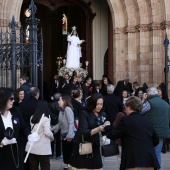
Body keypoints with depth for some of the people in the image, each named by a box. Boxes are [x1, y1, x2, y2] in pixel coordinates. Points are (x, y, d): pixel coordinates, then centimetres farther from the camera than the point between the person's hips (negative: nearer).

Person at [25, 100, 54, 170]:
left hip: (31, 148, 6)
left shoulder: (32, 118, 8)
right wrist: (52, 137, -1)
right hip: (42, 149, -6)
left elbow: (31, 130, 12)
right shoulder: (45, 119, -14)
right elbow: (47, 132, -19)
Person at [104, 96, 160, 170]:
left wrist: (107, 126, 21)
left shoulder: (126, 120, -4)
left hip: (134, 162, -5)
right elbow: (156, 140, 20)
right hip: (149, 161, 6)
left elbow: (112, 135, 3)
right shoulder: (147, 121, 13)